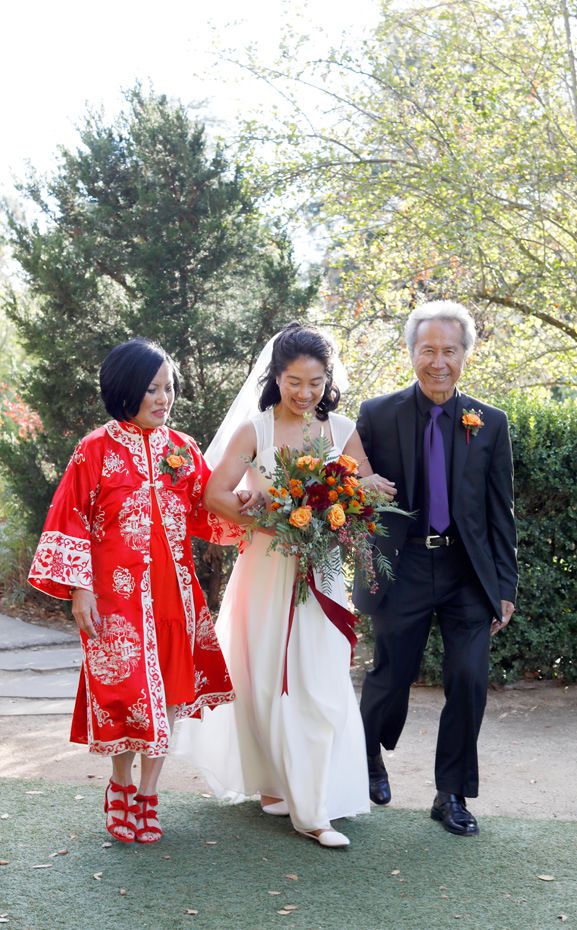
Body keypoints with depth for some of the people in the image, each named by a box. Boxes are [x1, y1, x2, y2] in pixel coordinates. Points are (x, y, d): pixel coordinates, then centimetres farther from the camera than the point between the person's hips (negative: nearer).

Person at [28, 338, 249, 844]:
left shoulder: (183, 449, 6)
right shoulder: (96, 450, -5)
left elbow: (210, 513, 8)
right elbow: (70, 522, -4)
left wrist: (247, 505, -12)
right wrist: (78, 589, -9)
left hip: (174, 593, 4)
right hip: (117, 594, -4)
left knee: (168, 691, 7)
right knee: (125, 692, 0)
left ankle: (147, 794, 23)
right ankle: (122, 787, 27)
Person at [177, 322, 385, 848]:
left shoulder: (342, 431, 4)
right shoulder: (254, 430, -2)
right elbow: (217, 494, -9)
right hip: (268, 568, -1)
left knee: (321, 683, -4)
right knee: (267, 681, 8)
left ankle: (314, 808, 1)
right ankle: (274, 780, 28)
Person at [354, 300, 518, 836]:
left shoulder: (489, 423, 4)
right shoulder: (377, 416, 0)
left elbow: (501, 513, 6)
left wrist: (504, 587, 3)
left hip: (468, 573, 1)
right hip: (402, 570, -1)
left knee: (469, 681, -4)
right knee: (390, 679, 8)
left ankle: (452, 794, 15)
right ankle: (368, 758, 38)